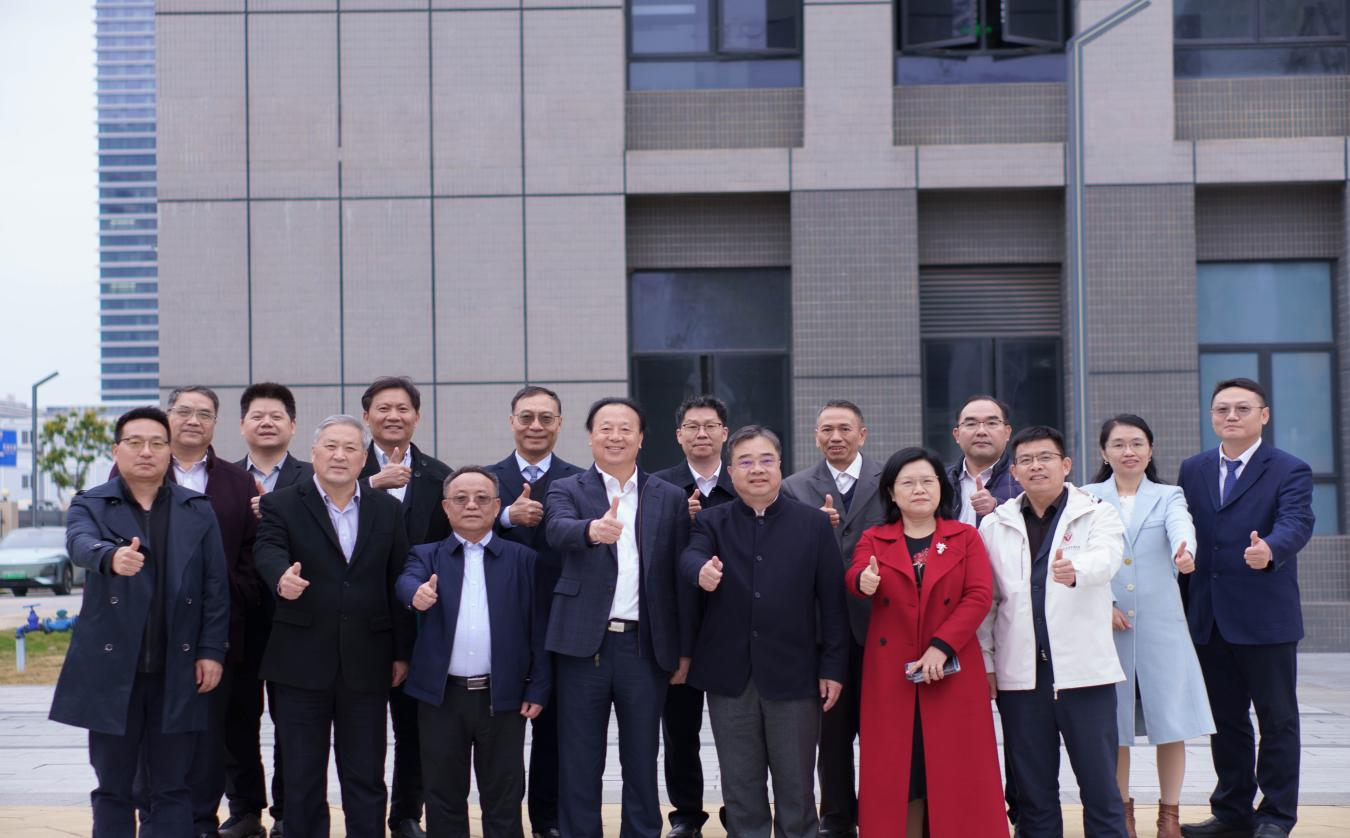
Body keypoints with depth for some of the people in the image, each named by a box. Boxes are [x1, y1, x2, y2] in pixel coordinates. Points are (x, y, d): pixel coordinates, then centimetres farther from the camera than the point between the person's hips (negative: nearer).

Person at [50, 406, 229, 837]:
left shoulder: (198, 510, 7)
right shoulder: (90, 505, 2)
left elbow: (216, 586, 5)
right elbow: (81, 543, -21)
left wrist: (211, 651, -4)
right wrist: (112, 557, -43)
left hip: (178, 671, 1)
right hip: (112, 670, -1)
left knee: (172, 789, 6)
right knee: (113, 789, 7)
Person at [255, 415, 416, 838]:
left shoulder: (387, 510, 8)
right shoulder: (281, 505, 1)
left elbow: (399, 581, 7)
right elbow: (269, 551, -18)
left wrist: (402, 652, 4)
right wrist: (283, 578, -41)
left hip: (366, 665, 2)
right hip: (302, 662, -1)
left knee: (366, 778, 7)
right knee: (302, 777, 8)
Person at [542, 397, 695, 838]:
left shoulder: (669, 498, 8)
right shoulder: (566, 491, 3)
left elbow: (681, 578, 7)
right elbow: (558, 530, -20)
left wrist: (684, 650, 3)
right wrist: (592, 530, -43)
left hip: (646, 647, 1)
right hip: (584, 645, -1)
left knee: (642, 762, 10)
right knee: (579, 764, 7)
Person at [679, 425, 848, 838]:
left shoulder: (813, 524, 1)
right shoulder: (711, 522, 5)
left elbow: (832, 600, 0)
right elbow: (690, 557, -16)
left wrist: (833, 667, -4)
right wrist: (701, 572, -40)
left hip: (793, 675, -1)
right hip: (730, 676, 1)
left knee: (796, 788, 9)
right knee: (740, 789, 11)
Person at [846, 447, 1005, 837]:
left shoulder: (966, 537, 7)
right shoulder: (873, 539, 9)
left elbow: (979, 596, -4)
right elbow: (853, 578, -10)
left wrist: (941, 646, -15)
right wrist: (864, 583, -36)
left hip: (952, 672, 0)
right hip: (890, 674, 1)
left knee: (955, 771, 0)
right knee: (895, 771, 2)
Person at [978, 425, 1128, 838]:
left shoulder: (1098, 514, 2)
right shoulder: (995, 525, 9)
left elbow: (1106, 557, -20)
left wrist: (1075, 569, -42)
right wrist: (985, 663, 2)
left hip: (1083, 669, -2)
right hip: (1020, 674, 2)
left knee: (1100, 785, 3)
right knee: (1033, 789, 9)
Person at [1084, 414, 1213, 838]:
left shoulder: (1168, 496, 8)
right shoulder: (1087, 499, 8)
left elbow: (1181, 527, -15)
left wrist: (1184, 552, -37)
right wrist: (1100, 603, -13)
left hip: (1162, 624, 0)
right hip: (1105, 624, 0)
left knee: (1172, 722, 1)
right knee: (1113, 725, 3)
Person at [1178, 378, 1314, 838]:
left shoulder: (1290, 471, -3)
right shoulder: (1193, 470, 11)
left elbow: (1296, 523, -20)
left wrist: (1269, 549, -42)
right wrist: (1182, 610, 5)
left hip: (1266, 618, -5)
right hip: (1208, 621, 5)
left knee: (1277, 719, 5)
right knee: (1225, 719, 13)